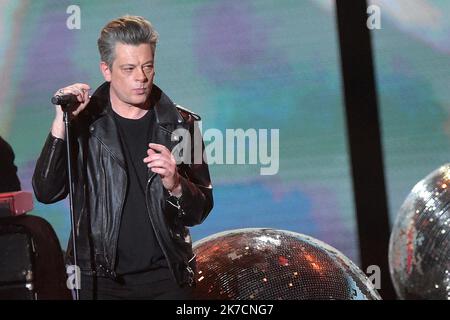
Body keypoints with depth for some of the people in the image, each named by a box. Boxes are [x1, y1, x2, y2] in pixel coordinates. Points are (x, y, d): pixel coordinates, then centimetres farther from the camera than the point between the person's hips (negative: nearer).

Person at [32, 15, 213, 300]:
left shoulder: (181, 124, 3)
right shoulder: (84, 121, 0)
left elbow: (199, 211, 4)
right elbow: (46, 193, -10)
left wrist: (175, 185, -17)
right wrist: (61, 122, -19)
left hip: (167, 278, 1)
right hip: (99, 280, -1)